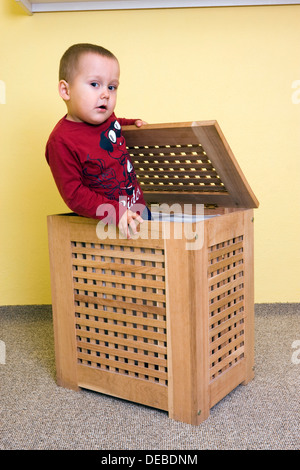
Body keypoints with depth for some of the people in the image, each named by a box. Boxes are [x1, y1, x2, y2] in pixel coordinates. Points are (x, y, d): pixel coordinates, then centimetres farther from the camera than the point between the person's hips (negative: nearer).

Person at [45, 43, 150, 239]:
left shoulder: (105, 118, -1)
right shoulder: (61, 141, -23)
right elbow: (73, 194, -23)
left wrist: (132, 123, 10)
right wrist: (115, 213, -30)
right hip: (105, 224, -7)